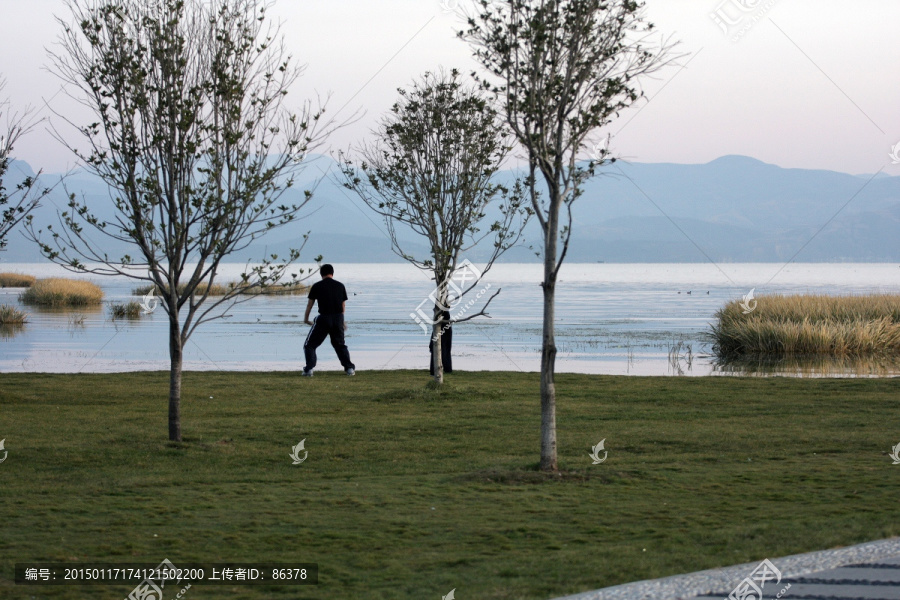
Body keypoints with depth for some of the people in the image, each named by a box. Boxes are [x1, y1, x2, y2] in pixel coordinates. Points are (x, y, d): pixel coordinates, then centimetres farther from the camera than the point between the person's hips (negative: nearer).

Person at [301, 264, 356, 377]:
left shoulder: (317, 286, 0)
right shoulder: (340, 286, 9)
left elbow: (310, 303, 7)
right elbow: (343, 305, 14)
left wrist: (306, 318, 22)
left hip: (324, 318, -3)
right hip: (338, 318, 3)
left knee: (309, 345, 7)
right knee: (340, 345, 21)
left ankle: (309, 369, -6)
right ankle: (349, 368, 12)